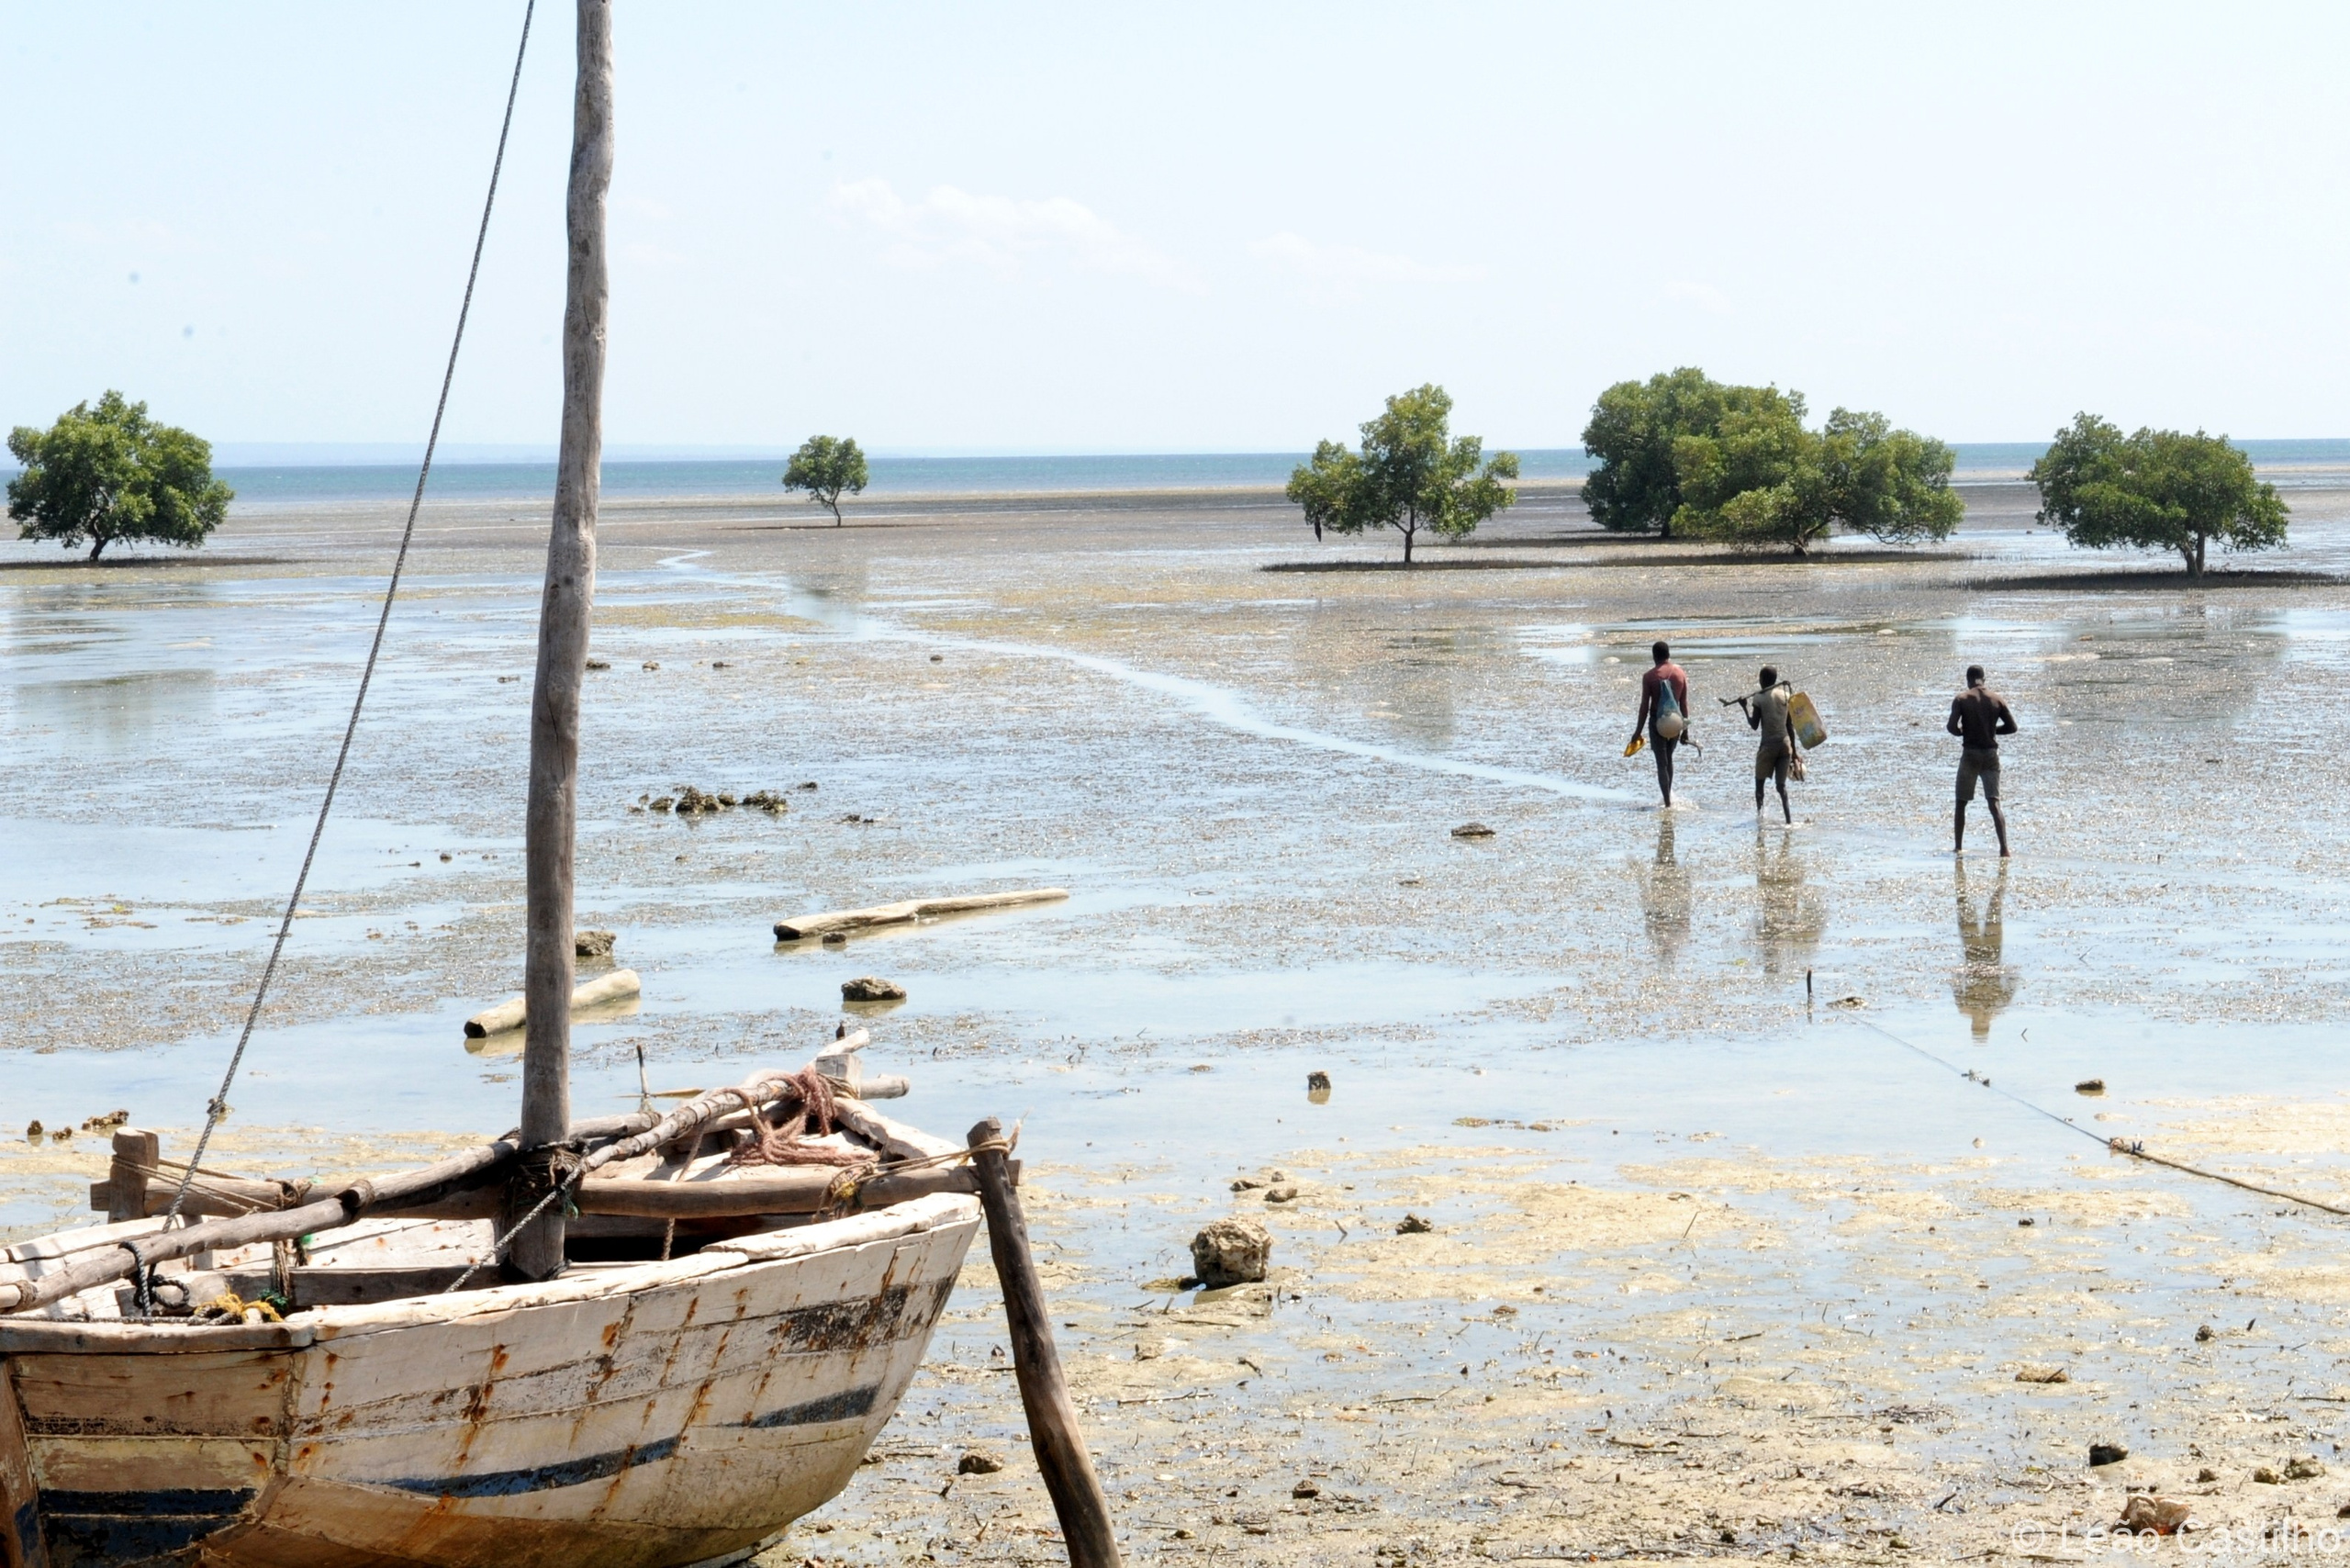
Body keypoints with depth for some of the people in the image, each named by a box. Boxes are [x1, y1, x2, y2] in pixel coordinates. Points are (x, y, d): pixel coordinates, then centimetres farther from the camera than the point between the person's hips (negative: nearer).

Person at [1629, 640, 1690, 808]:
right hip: (1675, 722, 4)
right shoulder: (1681, 673, 1)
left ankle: (1668, 802, -7)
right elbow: (1684, 703, 5)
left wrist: (1638, 731, -1)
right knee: (1668, 758, 24)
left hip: (1657, 722, -4)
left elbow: (1644, 706, -9)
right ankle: (1669, 794, 33)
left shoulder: (1649, 676, -10)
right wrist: (1685, 729, 13)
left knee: (1662, 762, 0)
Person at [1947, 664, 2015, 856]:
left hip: (1970, 754, -2)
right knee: (1994, 803, -3)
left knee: (1961, 803, 13)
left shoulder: (1961, 699, -5)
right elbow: (2012, 726, 3)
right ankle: (2004, 848, -17)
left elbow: (1952, 727, -16)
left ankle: (1958, 847, 17)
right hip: (1991, 754, 2)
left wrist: (1962, 732, 6)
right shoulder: (1996, 699, 3)